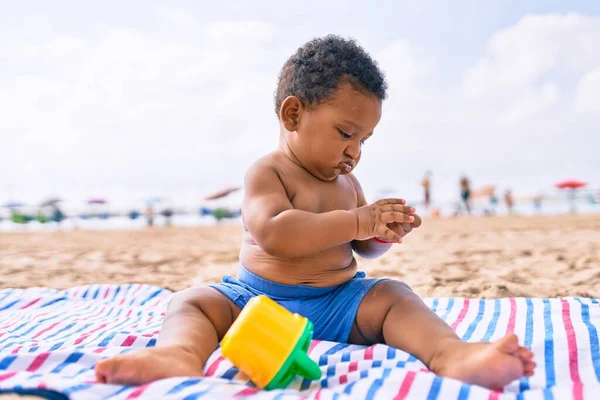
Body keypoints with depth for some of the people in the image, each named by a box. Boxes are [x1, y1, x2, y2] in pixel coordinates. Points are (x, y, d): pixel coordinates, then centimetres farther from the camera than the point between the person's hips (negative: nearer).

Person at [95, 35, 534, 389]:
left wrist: (384, 234, -6)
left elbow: (363, 247, 19)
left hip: (337, 302, 4)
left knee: (392, 294, -19)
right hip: (259, 299, -3)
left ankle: (452, 355, -45)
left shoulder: (347, 182, 11)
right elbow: (273, 234, -27)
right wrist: (357, 221, -25)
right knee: (192, 300, -23)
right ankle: (182, 354, -55)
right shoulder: (267, 172, -9)